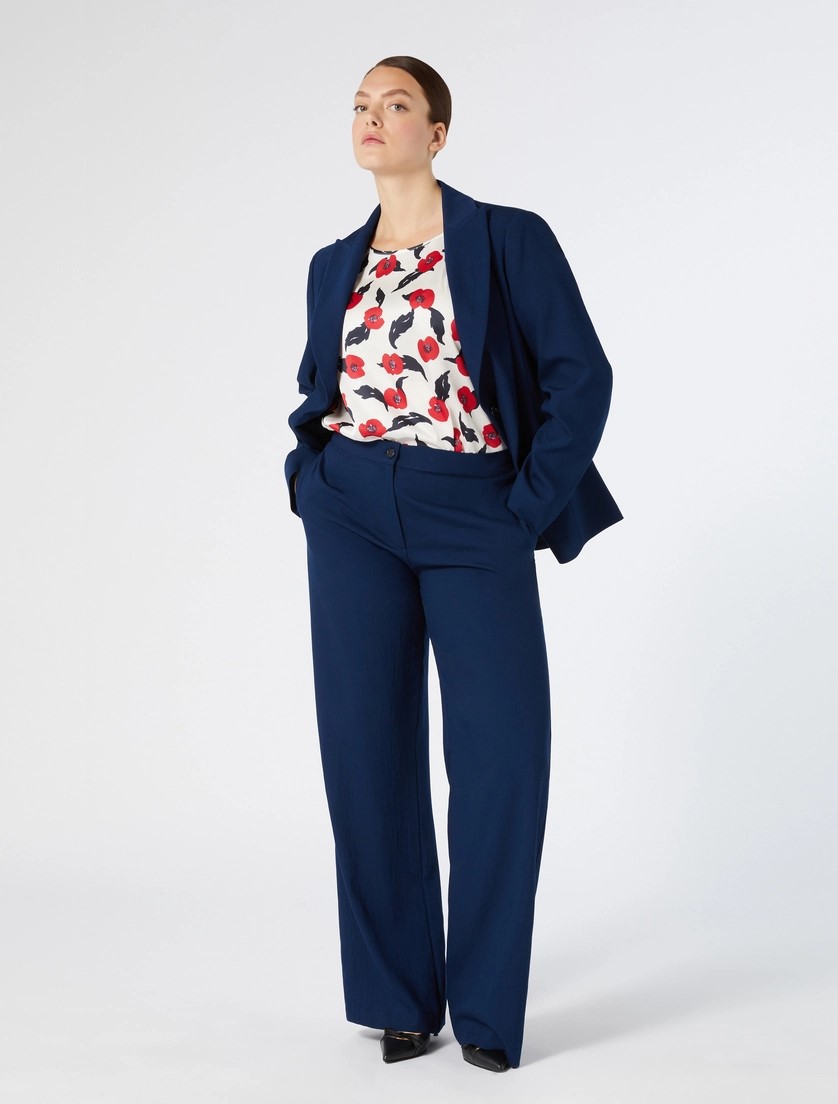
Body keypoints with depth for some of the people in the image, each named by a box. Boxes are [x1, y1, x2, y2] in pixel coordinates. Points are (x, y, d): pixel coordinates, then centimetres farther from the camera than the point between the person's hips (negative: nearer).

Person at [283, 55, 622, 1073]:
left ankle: (486, 1006, 7)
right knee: (369, 747, 1)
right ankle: (399, 995, 15)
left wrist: (533, 505, -8)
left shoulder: (510, 238, 1)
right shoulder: (335, 266, 14)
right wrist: (306, 472, 8)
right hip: (351, 512, 4)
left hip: (472, 509, -3)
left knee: (503, 749, -9)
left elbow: (581, 375, -3)